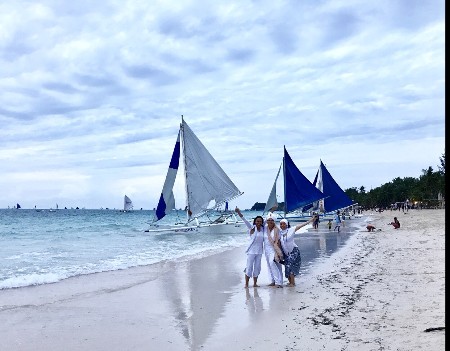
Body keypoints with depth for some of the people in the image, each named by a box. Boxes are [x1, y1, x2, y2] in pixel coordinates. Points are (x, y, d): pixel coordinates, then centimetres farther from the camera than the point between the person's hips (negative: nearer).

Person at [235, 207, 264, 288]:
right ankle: (246, 284, 4)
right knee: (249, 267, -2)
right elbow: (245, 221, -16)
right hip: (251, 251, -4)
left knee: (257, 268, 8)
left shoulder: (262, 229, 7)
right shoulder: (252, 228, -4)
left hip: (259, 251, 4)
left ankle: (255, 283, 17)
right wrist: (239, 213, -29)